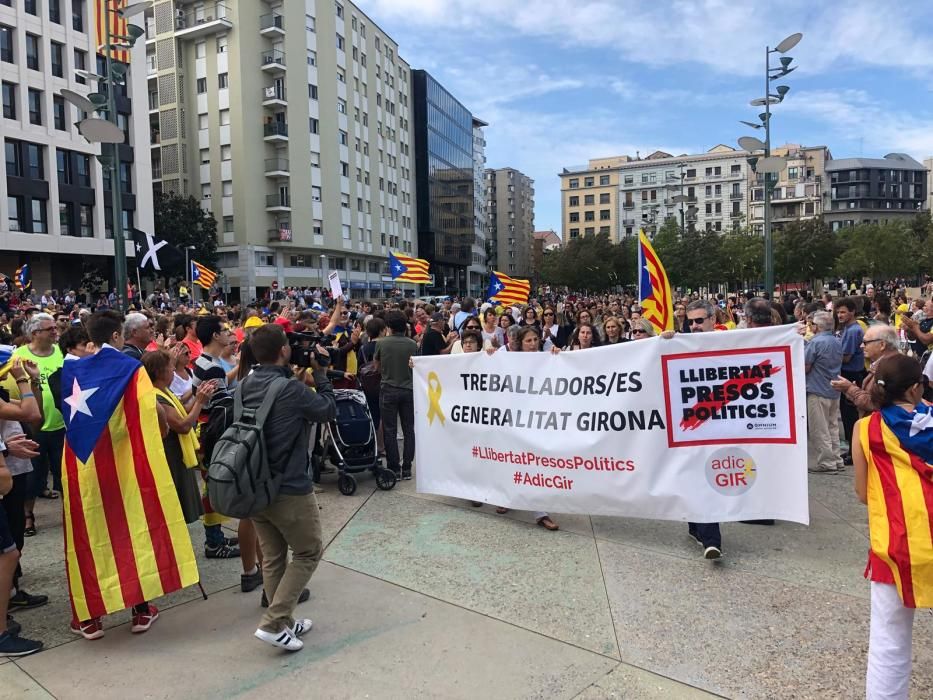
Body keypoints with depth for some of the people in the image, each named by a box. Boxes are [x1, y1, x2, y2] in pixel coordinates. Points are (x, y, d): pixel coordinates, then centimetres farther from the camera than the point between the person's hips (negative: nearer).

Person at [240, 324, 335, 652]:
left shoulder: (244, 385, 0)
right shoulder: (291, 389, -21)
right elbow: (329, 410, -7)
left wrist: (292, 374, 10)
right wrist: (319, 372, 0)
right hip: (289, 488, -7)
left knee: (273, 556, 18)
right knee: (309, 552, 9)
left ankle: (284, 621, 28)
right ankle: (273, 623, 4)